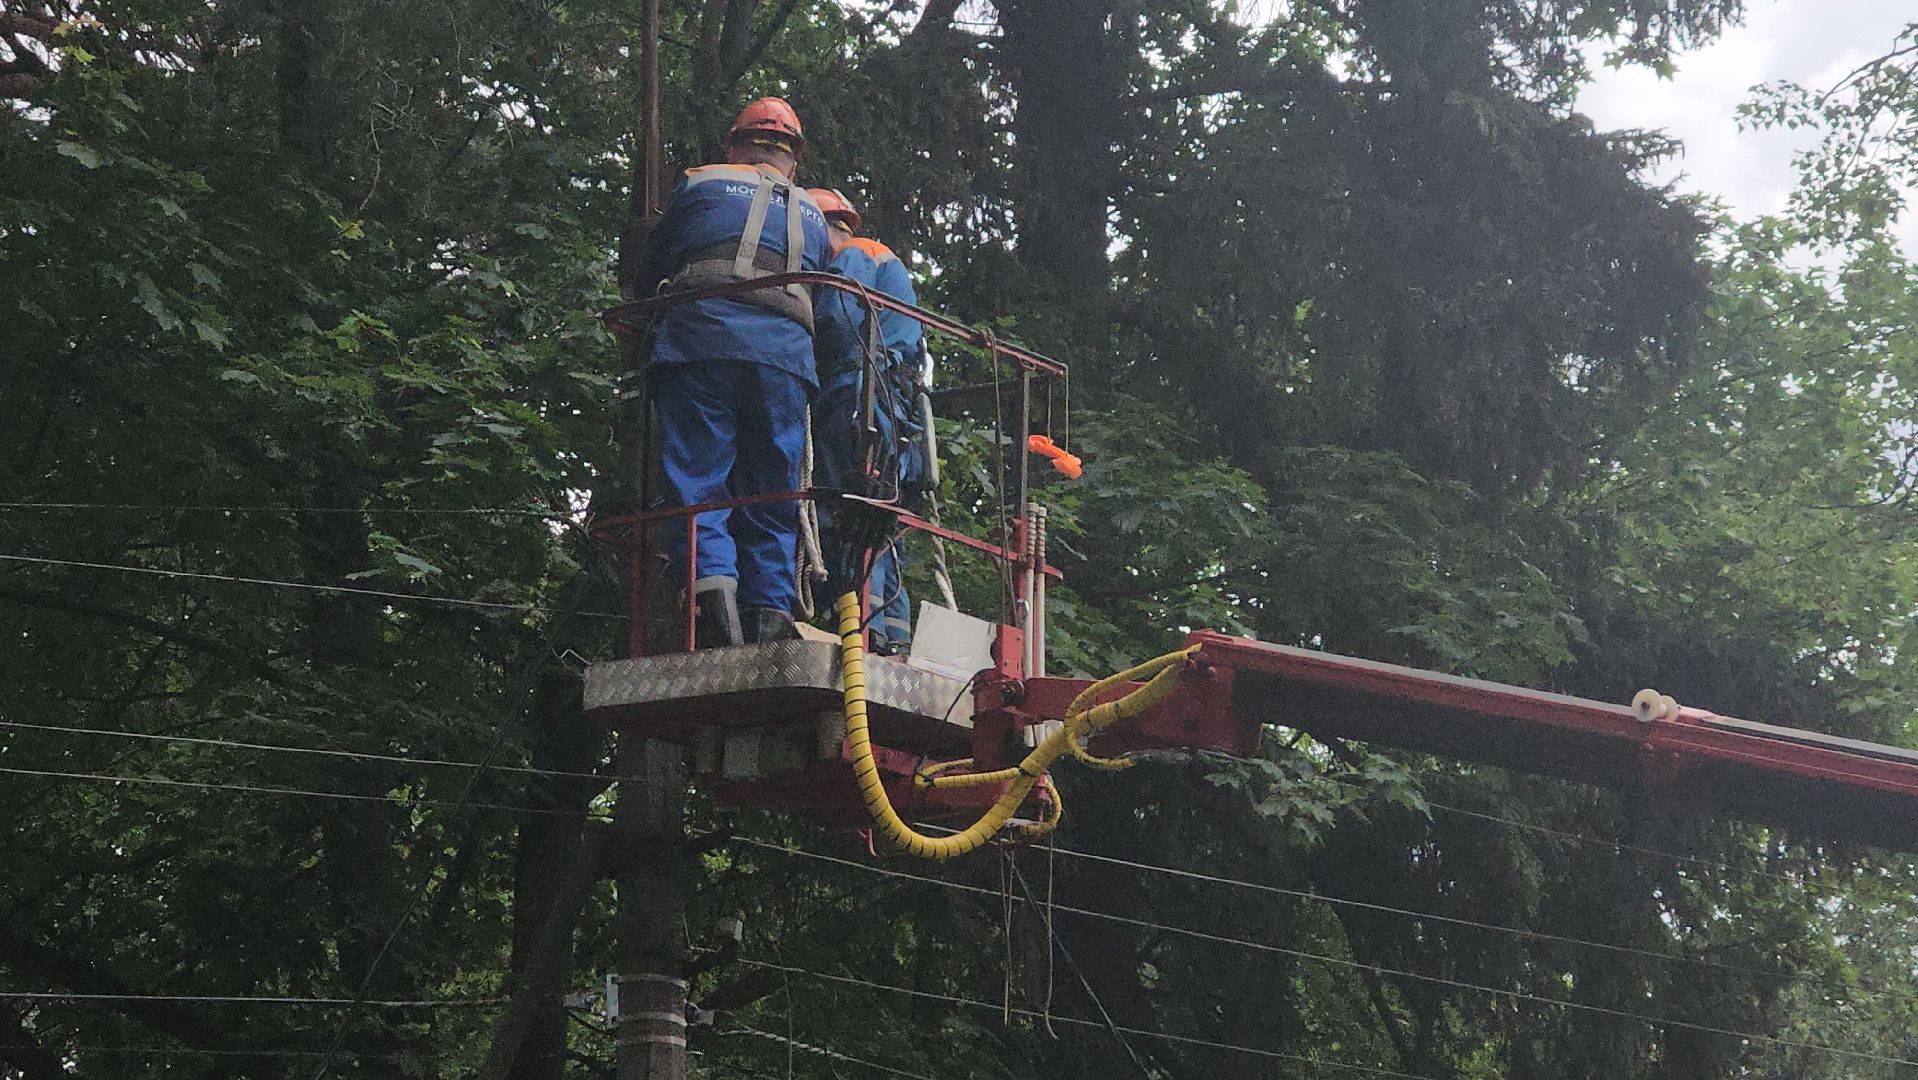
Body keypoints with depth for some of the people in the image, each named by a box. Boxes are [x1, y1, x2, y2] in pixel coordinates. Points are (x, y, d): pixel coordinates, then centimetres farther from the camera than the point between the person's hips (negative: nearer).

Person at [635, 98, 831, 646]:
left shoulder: (700, 184, 20)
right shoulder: (813, 216, 29)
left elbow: (650, 270, 26)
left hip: (702, 340, -2)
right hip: (787, 353, 2)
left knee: (695, 478, -6)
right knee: (770, 499, 5)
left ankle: (710, 586, -28)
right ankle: (770, 615, -8)